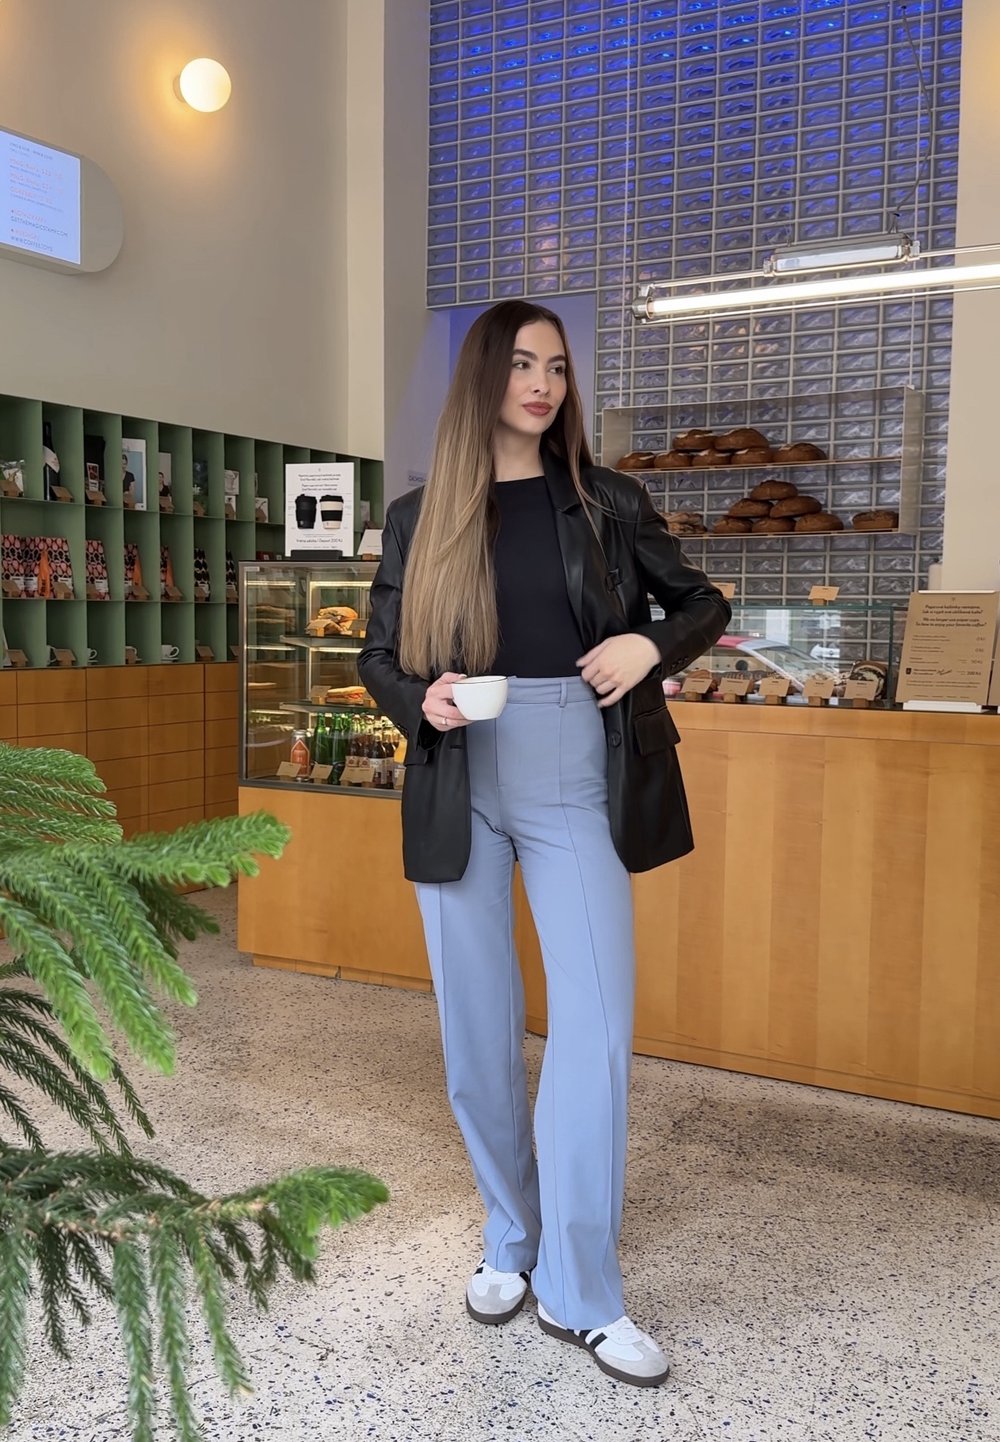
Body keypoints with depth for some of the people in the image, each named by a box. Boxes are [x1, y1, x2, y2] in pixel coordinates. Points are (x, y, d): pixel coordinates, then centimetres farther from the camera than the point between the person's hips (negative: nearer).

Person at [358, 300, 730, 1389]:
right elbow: (381, 659, 9)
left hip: (575, 792, 0)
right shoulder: (419, 518, 5)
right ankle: (510, 1239, 30)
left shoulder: (607, 504, 5)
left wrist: (649, 644, -8)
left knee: (596, 1027, -7)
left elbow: (702, 603, 14)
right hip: (459, 794, 1)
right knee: (478, 1031, 8)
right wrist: (423, 702, -13)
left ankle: (580, 1293, 8)